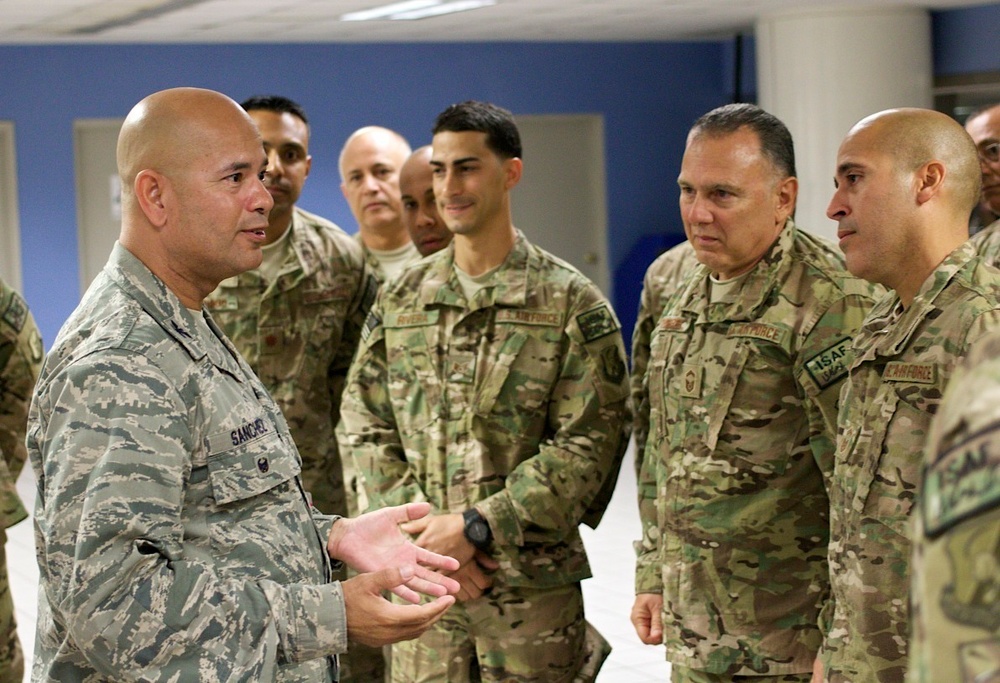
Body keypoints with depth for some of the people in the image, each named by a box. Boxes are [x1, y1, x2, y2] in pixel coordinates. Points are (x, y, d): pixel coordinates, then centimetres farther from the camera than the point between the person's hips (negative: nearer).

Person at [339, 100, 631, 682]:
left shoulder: (572, 304, -4)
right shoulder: (400, 299, 8)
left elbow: (588, 444, -9)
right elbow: (366, 423, 7)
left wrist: (477, 527, -14)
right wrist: (422, 527, -7)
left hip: (532, 579, -3)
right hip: (420, 579, 3)